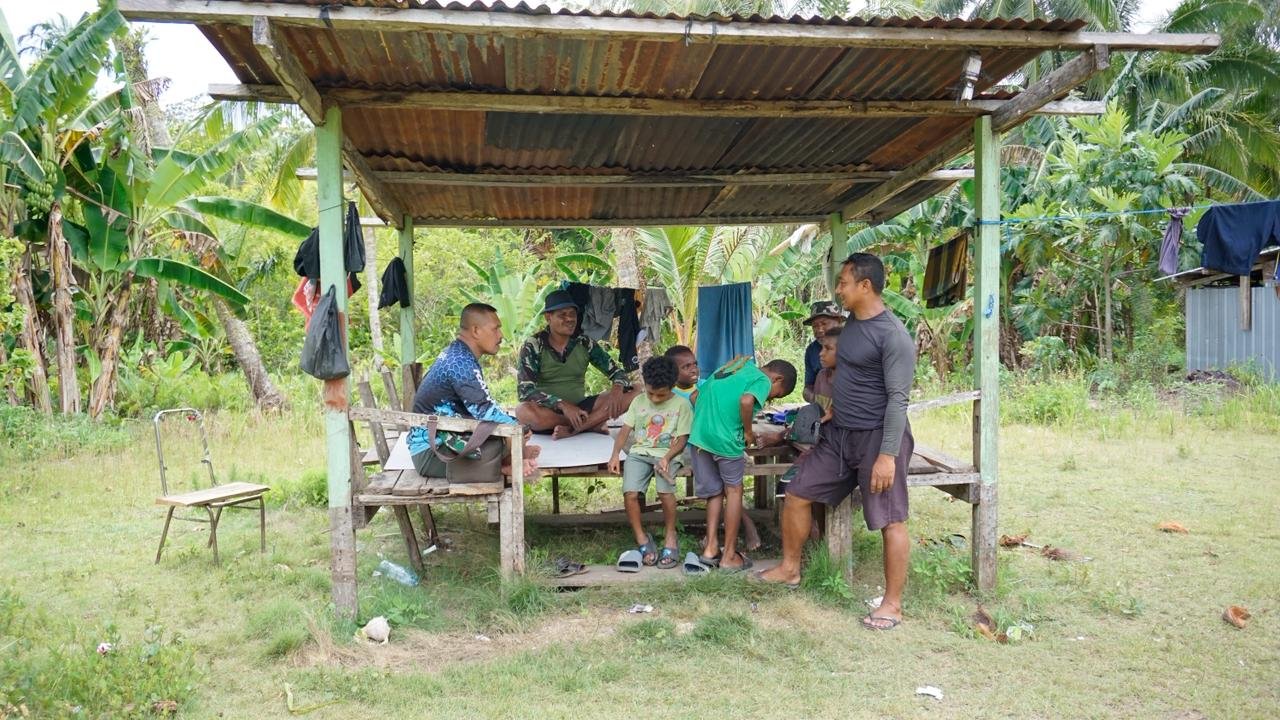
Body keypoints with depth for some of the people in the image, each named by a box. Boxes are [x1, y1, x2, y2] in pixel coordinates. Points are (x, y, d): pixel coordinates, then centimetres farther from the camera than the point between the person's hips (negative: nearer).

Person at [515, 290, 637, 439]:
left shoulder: (585, 343, 2)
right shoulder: (533, 347, -8)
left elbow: (617, 371, 3)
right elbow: (525, 391, -18)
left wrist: (617, 389, -22)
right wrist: (562, 405, -32)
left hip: (579, 407, 3)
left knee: (631, 394, -16)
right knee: (524, 412, -39)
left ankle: (571, 430, -25)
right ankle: (592, 423, -21)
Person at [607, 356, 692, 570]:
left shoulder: (681, 404, 2)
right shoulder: (639, 401, 12)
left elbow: (682, 439, -1)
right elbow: (625, 430, 8)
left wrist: (667, 457, -18)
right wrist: (615, 454, -7)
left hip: (668, 454, -3)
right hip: (640, 452, 3)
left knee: (665, 489, -31)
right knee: (630, 493, -23)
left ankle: (670, 536, -8)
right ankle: (641, 538, -2)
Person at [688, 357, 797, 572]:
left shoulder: (736, 366, 24)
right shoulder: (763, 381, 1)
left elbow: (696, 396, 24)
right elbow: (746, 401, -21)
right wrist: (748, 432, -6)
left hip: (698, 434, 7)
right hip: (724, 438, -6)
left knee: (715, 491, 19)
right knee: (733, 490, 10)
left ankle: (711, 547, 15)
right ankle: (729, 555, 15)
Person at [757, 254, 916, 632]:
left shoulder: (893, 335, -17)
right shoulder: (852, 324, 10)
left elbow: (898, 398, -20)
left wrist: (888, 455, -23)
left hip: (877, 437, -9)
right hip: (839, 433, 9)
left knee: (890, 521, 1)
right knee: (796, 495, 10)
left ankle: (892, 604, 12)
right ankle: (790, 568, 27)